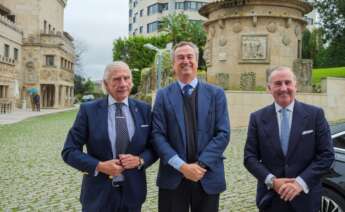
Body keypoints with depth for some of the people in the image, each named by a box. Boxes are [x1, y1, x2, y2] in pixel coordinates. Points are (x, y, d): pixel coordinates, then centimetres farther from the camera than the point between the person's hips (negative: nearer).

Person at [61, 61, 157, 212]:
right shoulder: (88, 110, -6)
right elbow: (69, 151, -6)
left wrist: (140, 160, -15)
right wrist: (99, 166, -18)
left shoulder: (144, 109, 0)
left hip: (132, 192, 2)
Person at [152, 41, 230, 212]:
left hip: (208, 176, 1)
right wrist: (181, 166, -15)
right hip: (172, 177, 0)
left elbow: (223, 134, -3)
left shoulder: (216, 94, 3)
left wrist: (201, 164, -13)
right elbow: (158, 135, -4)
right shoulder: (163, 95, 3)